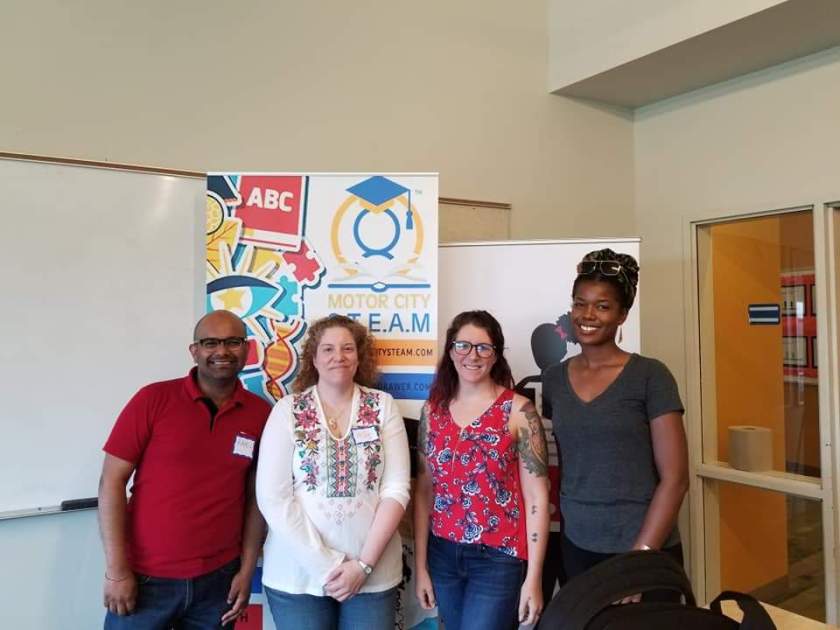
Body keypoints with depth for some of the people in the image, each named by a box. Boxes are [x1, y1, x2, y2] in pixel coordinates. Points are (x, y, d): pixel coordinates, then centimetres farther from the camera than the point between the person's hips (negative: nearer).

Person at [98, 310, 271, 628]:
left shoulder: (261, 414, -3)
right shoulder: (153, 399, -8)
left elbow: (257, 496, 3)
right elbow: (112, 480, -6)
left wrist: (247, 570, 2)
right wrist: (116, 570, -8)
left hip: (218, 579, 2)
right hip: (146, 578, -2)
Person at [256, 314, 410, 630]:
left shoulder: (383, 406, -1)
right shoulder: (287, 410, -3)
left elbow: (396, 489, -4)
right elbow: (272, 498, -8)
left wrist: (364, 563, -11)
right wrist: (324, 564, -13)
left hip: (374, 574, 1)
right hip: (297, 574, 0)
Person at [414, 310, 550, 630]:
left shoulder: (518, 410, -9)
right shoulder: (433, 410, 2)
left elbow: (537, 498, -8)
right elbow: (424, 490, 5)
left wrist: (533, 577, -9)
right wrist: (421, 565, 5)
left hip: (498, 557, -4)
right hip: (443, 555, 4)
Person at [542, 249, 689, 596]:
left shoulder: (649, 376, -9)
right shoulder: (553, 378, 3)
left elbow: (674, 478, -11)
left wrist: (640, 556, -13)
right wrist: (565, 516, 5)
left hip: (645, 549, -3)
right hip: (576, 547, 4)